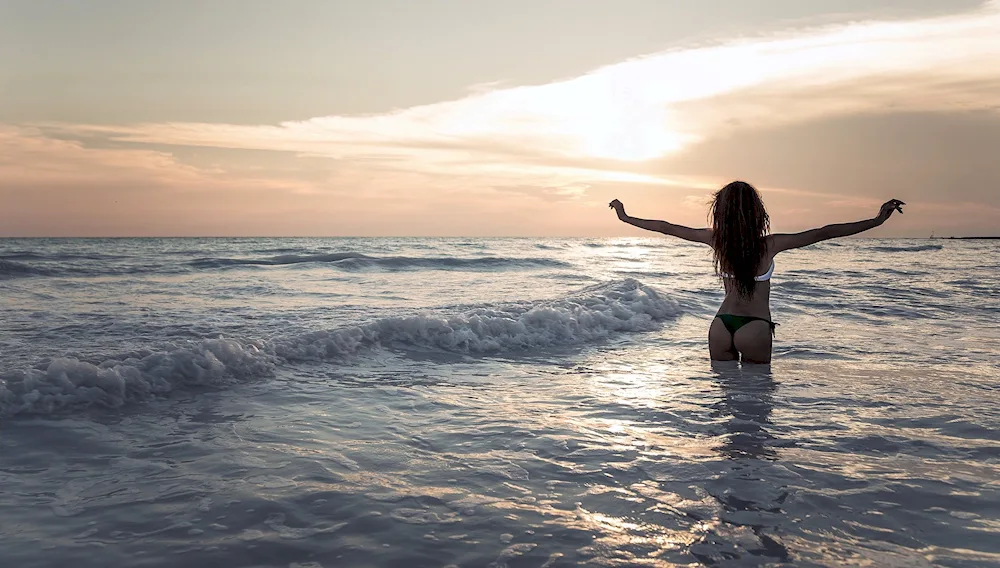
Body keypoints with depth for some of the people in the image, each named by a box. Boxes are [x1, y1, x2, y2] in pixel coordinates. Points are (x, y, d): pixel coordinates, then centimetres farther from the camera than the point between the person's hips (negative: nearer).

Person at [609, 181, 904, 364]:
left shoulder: (716, 239, -5)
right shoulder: (769, 244, -13)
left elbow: (667, 227, 5)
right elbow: (824, 233, -13)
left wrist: (625, 217, 16)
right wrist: (877, 220, -9)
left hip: (721, 325, 3)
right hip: (755, 329, -3)